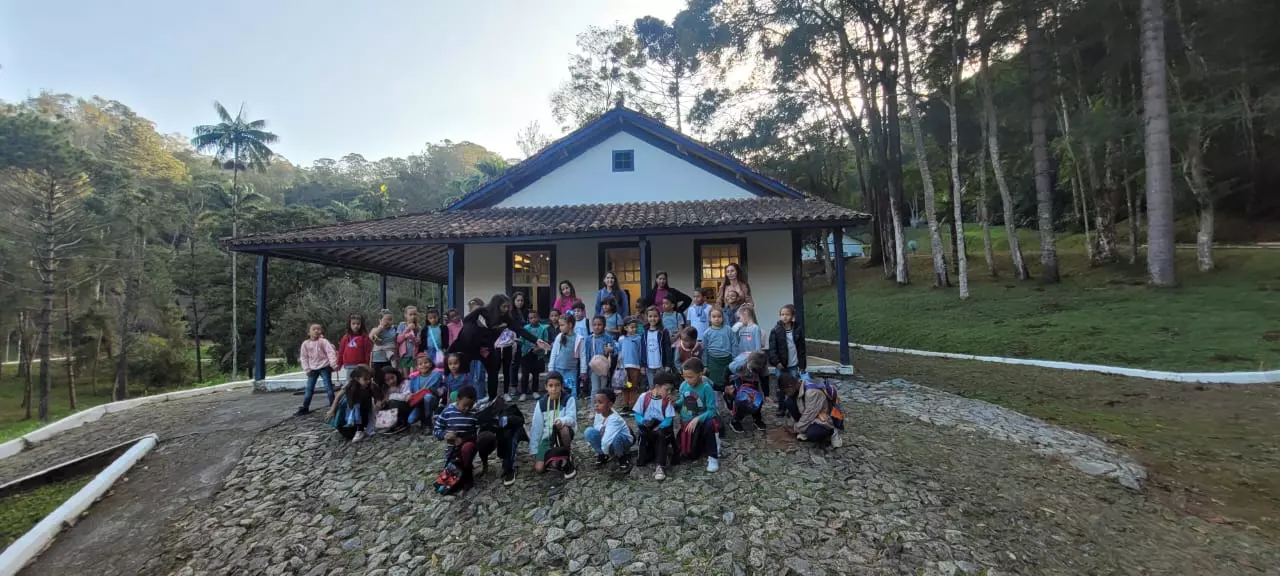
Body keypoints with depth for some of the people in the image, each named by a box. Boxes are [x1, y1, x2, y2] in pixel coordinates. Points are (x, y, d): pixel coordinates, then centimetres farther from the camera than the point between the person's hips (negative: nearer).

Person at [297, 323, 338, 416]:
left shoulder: (324, 341, -9)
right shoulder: (305, 343, 1)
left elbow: (331, 352, -15)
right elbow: (303, 357, 6)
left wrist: (333, 364, -23)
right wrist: (307, 369, 0)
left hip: (324, 367, -3)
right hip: (313, 369, 4)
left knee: (328, 387, -1)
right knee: (309, 389, 8)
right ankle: (305, 408, 18)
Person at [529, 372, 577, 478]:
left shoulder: (568, 399, -8)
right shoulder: (541, 403, 0)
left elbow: (572, 418, -21)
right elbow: (536, 427, 2)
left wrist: (562, 420, -45)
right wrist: (534, 451, 0)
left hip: (563, 435, -2)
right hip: (547, 437, 2)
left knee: (563, 428, -37)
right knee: (539, 469, -16)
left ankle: (567, 459, -12)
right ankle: (552, 456, 17)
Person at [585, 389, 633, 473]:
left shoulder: (614, 419, -36)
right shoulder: (599, 413, -13)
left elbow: (607, 441, -43)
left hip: (623, 441, -6)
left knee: (616, 439, -41)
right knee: (590, 432, -17)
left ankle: (624, 457, -9)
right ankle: (602, 454, 4)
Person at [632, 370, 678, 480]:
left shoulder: (668, 400, -7)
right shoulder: (644, 397, -6)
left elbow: (668, 420, -11)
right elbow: (637, 415, -3)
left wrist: (656, 429, -21)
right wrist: (643, 422, -23)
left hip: (661, 430, 0)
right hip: (646, 430, 1)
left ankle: (659, 466, -32)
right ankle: (662, 452, 13)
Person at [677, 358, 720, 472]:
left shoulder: (706, 388, -22)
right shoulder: (683, 386, -8)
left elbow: (712, 410, -23)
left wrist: (697, 419, -35)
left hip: (702, 422, -4)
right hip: (687, 423, 4)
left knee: (711, 424, -40)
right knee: (687, 456, 3)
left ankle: (713, 457, -19)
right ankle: (702, 444, 36)